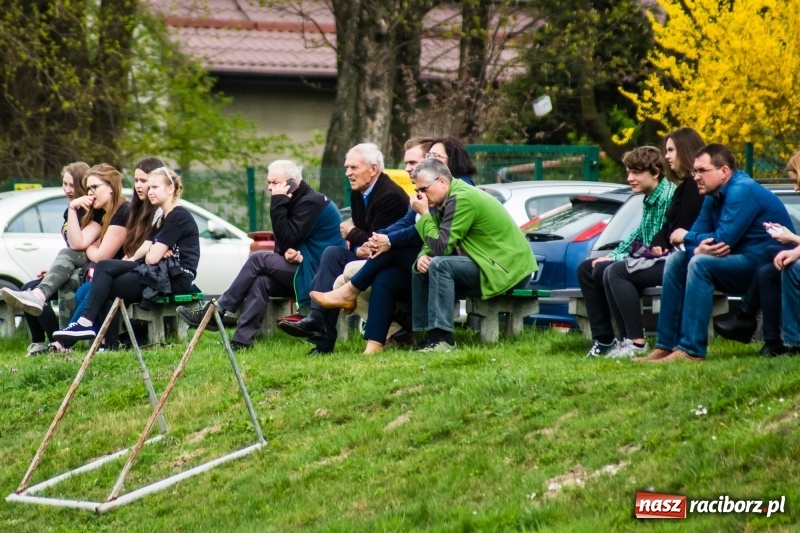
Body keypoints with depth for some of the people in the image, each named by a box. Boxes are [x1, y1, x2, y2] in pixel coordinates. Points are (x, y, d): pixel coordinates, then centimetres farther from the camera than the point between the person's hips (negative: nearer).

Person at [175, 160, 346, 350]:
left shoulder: (311, 203, -13)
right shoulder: (295, 202, 15)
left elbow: (287, 240, -20)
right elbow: (283, 245, 14)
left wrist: (278, 202, -18)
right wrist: (287, 252, -12)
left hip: (316, 273, -9)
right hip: (302, 270, 9)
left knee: (258, 260, -15)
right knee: (261, 281, -15)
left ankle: (217, 312, -12)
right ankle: (242, 340, -25)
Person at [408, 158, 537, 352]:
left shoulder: (462, 199, -20)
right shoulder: (447, 200, 10)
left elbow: (442, 246, -23)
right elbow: (434, 244, 13)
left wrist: (424, 214, -13)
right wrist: (422, 256, -9)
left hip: (509, 268, -10)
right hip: (488, 263, 10)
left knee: (440, 265, -26)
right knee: (421, 269, 5)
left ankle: (441, 338, -27)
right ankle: (422, 332, 5)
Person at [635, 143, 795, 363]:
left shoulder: (742, 191, -19)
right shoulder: (714, 196, 11)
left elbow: (723, 241, -24)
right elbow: (698, 233, 6)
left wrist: (685, 237, -7)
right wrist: (698, 248, -20)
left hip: (764, 266, -10)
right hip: (740, 264, 10)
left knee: (701, 263, -28)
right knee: (676, 260, 6)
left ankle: (691, 350, -32)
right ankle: (666, 345, -2)